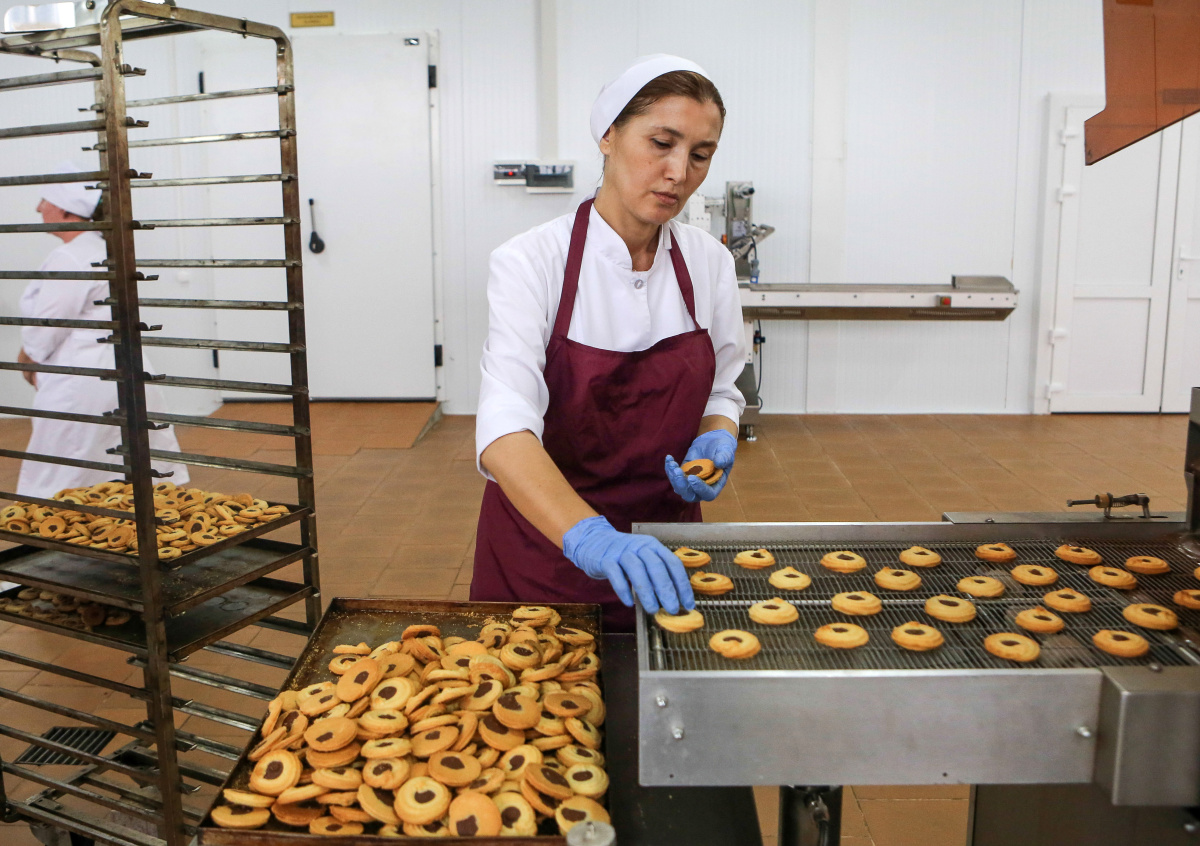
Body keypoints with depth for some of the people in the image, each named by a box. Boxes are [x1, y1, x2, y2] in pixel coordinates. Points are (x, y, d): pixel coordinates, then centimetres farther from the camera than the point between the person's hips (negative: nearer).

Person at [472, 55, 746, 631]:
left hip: (662, 545, 3)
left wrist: (715, 443, -15)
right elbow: (504, 431, -32)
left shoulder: (709, 262, -5)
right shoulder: (531, 261, -19)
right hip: (543, 538, -3)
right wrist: (589, 536, -48)